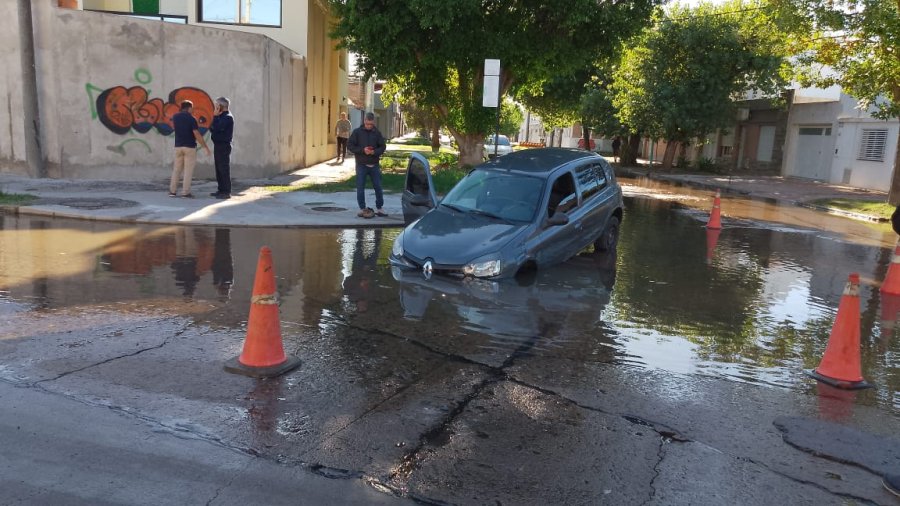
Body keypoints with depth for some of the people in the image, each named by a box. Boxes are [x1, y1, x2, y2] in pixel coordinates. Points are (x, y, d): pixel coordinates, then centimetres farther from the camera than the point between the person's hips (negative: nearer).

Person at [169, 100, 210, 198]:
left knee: (176, 169, 12)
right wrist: (206, 147, -12)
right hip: (190, 147, -5)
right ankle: (185, 192, -3)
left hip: (178, 146, 5)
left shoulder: (175, 117, 6)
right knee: (188, 170, -2)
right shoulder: (191, 119, -11)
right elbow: (197, 135, -16)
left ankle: (172, 191, 11)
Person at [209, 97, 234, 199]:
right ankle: (221, 190, 17)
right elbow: (212, 128, 18)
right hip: (218, 145, 10)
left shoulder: (228, 117, -12)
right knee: (219, 169, 11)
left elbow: (217, 128, -21)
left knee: (224, 169, -9)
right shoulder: (221, 116, 18)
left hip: (224, 146, -10)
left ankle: (227, 192, -7)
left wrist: (215, 116, -11)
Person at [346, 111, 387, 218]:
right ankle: (362, 209, 12)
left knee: (378, 187, 6)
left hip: (374, 165, 2)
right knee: (360, 188, 2)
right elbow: (349, 145, -4)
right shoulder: (357, 132, -1)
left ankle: (379, 208, 17)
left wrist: (374, 152, -15)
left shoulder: (377, 133, 5)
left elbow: (382, 147, 5)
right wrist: (362, 150, -16)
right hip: (361, 165, -2)